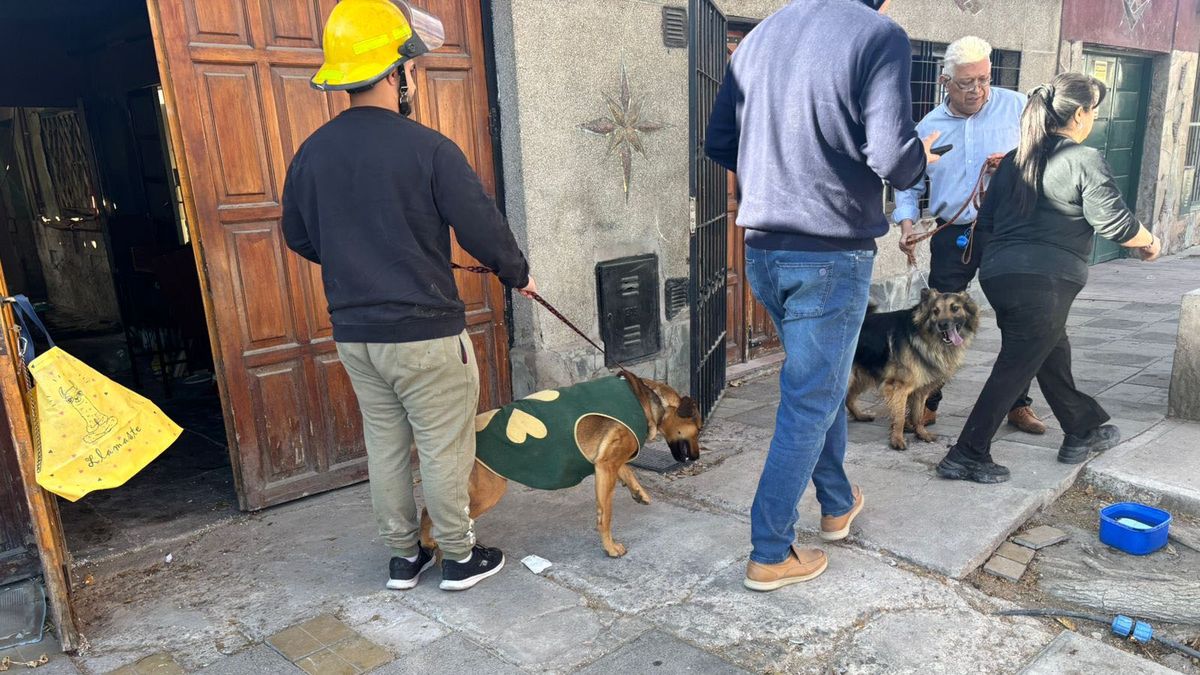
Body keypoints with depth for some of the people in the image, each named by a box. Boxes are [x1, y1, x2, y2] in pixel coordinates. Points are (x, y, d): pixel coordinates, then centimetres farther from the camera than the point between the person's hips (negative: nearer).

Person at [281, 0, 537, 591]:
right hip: (425, 333, -6)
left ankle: (403, 558, 31)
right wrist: (518, 274, 6)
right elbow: (482, 228, -12)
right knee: (443, 451, 8)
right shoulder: (428, 149, -16)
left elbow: (298, 237, 13)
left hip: (354, 335, 6)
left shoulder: (311, 153, 1)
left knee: (384, 447, 17)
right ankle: (460, 558, 23)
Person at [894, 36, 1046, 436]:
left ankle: (1019, 404, 23)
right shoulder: (927, 128, 5)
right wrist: (906, 224, -6)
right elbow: (909, 185, 10)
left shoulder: (1016, 106, 0)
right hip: (953, 236, 1)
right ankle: (927, 402, 17)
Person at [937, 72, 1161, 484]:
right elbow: (1115, 223, -10)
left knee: (1052, 354, 23)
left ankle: (1084, 433, 40)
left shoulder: (1014, 160, 13)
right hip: (1044, 282, -8)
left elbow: (986, 219, 17)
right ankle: (967, 457, 3)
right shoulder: (1085, 160, -7)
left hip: (997, 274, 8)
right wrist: (1149, 242, 9)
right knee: (1014, 370, 0)